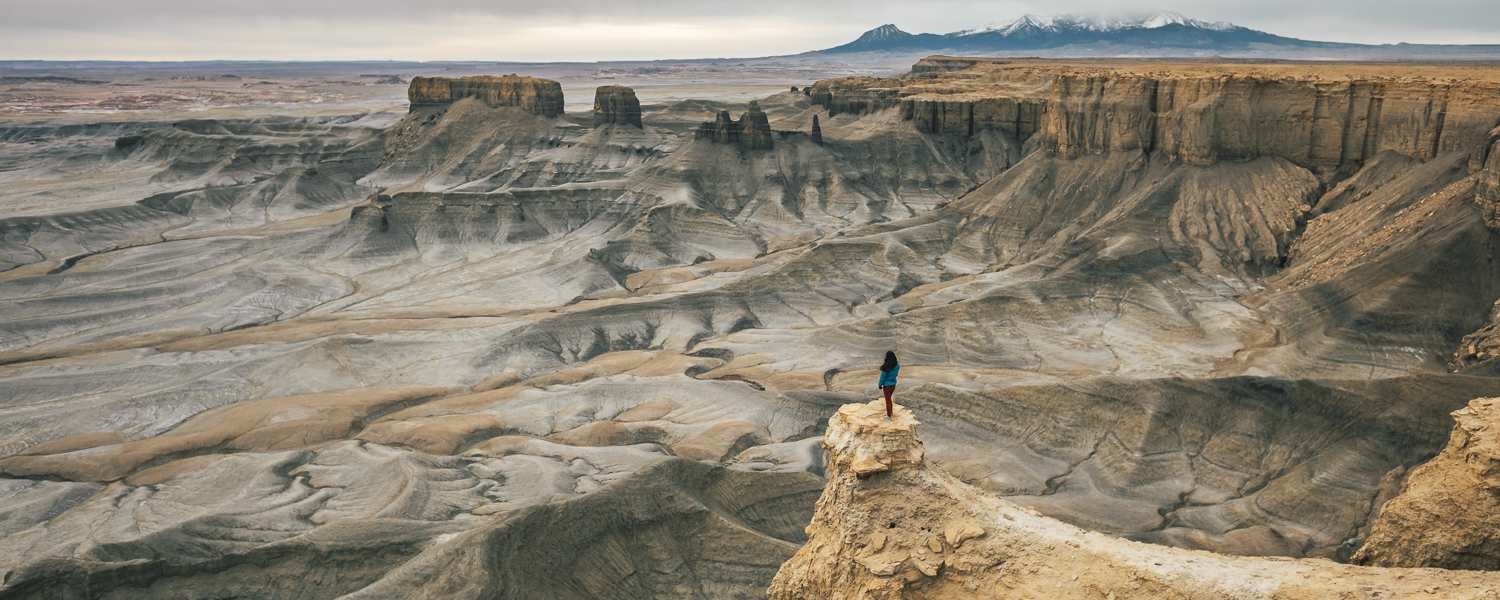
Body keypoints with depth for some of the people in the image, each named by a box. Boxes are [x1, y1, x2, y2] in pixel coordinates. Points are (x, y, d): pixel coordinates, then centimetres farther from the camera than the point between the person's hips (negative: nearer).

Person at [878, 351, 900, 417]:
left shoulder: (886, 367, -25)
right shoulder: (897, 365, -8)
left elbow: (883, 377, -15)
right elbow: (895, 374, 4)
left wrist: (880, 385, -5)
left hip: (887, 385, -6)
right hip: (893, 384, 6)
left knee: (888, 400, 10)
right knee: (889, 398, 25)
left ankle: (889, 415, 20)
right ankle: (890, 412, 37)